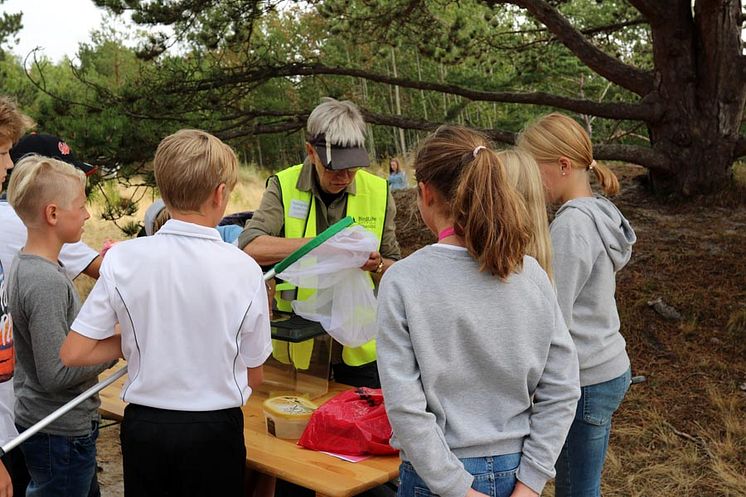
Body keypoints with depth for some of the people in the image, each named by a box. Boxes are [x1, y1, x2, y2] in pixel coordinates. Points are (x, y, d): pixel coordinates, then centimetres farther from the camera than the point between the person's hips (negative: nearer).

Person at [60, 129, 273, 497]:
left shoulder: (123, 259, -11)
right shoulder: (243, 269, -14)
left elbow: (73, 353, -8)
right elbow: (253, 377, -4)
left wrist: (133, 341, 6)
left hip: (144, 425, 2)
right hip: (214, 429, -1)